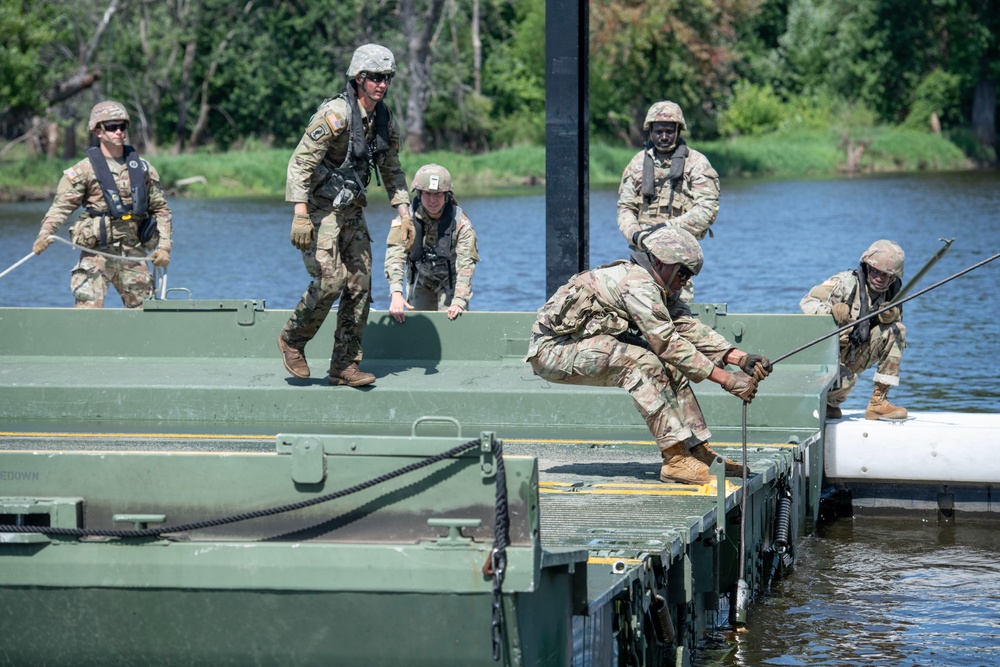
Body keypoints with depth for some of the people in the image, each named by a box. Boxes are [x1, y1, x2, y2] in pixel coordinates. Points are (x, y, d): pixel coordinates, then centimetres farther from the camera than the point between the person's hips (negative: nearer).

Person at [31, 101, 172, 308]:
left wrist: (164, 246, 5)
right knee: (88, 308, -15)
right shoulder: (84, 170, -1)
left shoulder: (142, 168, 11)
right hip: (97, 252, -4)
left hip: (134, 252, 4)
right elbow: (62, 205, -7)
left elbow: (161, 210, 16)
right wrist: (45, 234, -25)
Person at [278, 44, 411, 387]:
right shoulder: (336, 114, -20)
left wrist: (404, 214, 8)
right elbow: (300, 162, -23)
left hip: (352, 211, 7)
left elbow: (391, 170, 17)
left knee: (359, 285, 1)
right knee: (330, 279, -17)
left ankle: (345, 365, 6)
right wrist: (300, 215, -29)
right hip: (319, 208, -7)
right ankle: (292, 340, 6)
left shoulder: (385, 120, 4)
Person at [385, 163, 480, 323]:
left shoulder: (461, 222, -22)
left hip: (451, 284, -2)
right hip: (421, 284, 2)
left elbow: (466, 265, -26)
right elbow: (395, 255, -30)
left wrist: (458, 302, -38)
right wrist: (396, 294, -43)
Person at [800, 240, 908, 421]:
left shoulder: (889, 295, 3)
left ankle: (878, 402, -11)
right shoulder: (846, 282, -14)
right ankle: (828, 402, 6)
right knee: (845, 381, -37)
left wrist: (890, 316, -18)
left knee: (895, 331, -12)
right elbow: (807, 302, -18)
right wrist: (830, 311, -38)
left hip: (854, 356, 6)